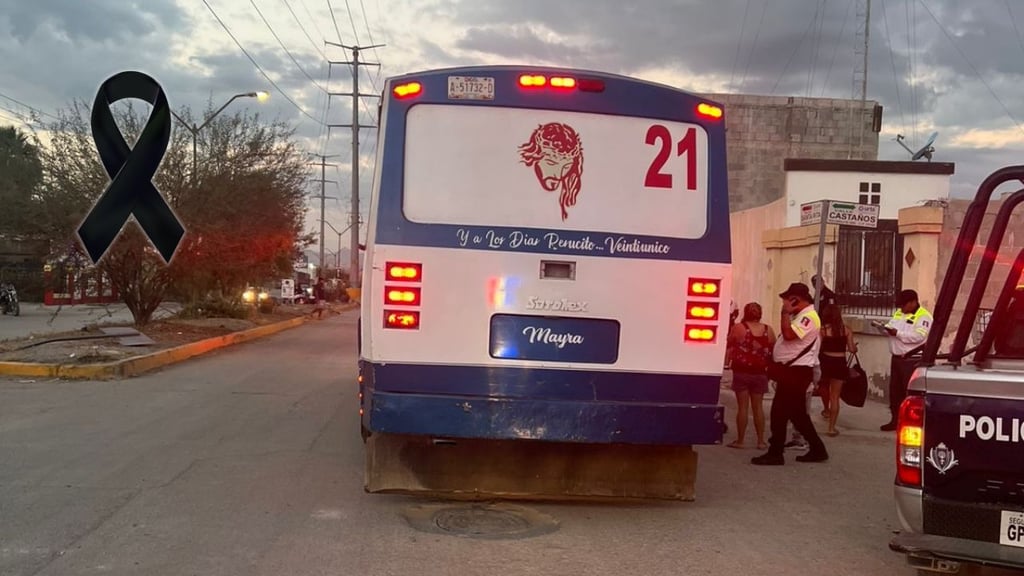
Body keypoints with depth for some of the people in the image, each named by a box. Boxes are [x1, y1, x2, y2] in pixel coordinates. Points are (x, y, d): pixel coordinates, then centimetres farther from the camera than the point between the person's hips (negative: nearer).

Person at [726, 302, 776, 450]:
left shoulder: (738, 328, -8)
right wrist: (771, 369, 22)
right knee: (758, 406, 9)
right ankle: (761, 441, 11)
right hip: (759, 373, 3)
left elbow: (728, 344, 6)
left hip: (741, 371, -3)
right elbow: (773, 351, 8)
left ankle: (740, 440, 5)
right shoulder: (768, 330, 0)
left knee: (742, 406, 1)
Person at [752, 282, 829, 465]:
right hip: (791, 369, 10)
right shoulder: (799, 316, 18)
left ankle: (775, 453, -2)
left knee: (779, 412, -7)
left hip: (797, 371, -10)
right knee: (797, 413, 14)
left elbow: (789, 334, -28)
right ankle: (817, 450, 20)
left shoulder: (809, 316, -15)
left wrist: (785, 312, -18)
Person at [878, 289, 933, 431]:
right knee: (894, 390, 12)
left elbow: (918, 336, -23)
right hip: (896, 358, 8)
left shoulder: (923, 316, -11)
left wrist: (897, 333, -25)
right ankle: (895, 420, 21)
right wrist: (883, 327, -7)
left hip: (912, 360, -8)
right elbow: (890, 327, 16)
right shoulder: (898, 313, 16)